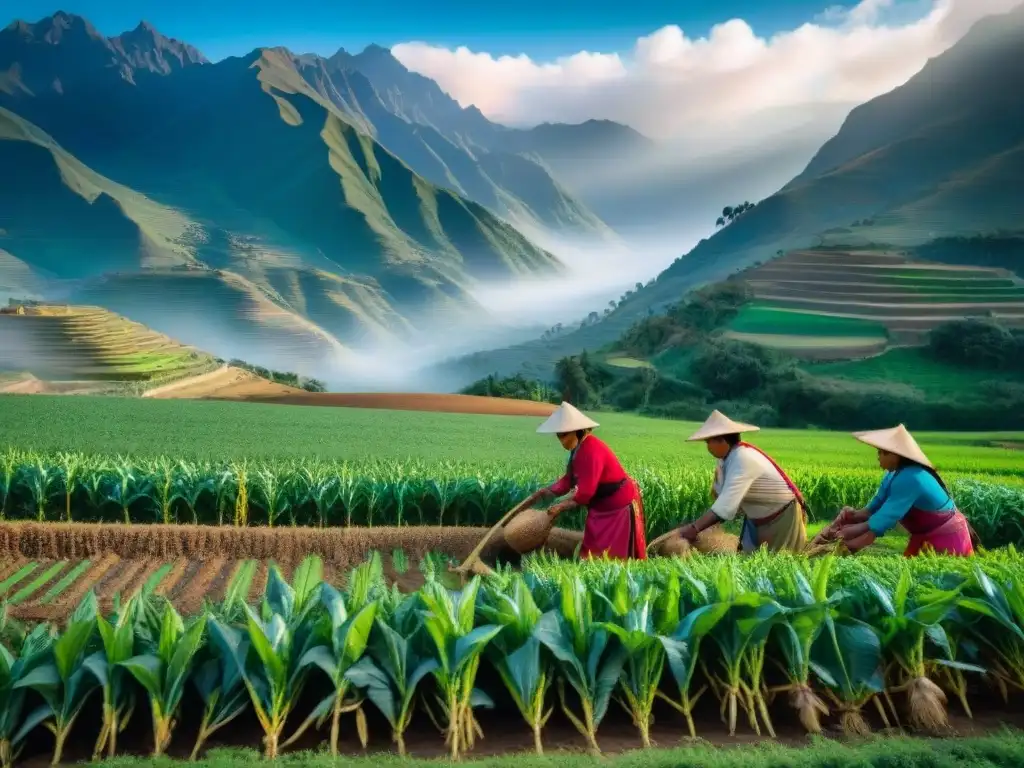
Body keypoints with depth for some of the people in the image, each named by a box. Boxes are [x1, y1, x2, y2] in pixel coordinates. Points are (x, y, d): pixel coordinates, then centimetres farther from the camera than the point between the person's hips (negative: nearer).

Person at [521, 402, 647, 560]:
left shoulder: (591, 451, -28)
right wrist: (543, 492, 1)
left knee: (614, 555, -2)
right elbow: (569, 479, 8)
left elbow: (585, 491, -30)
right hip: (602, 505, 10)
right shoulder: (579, 448, 3)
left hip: (619, 505, -10)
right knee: (594, 550, 14)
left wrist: (561, 506, -21)